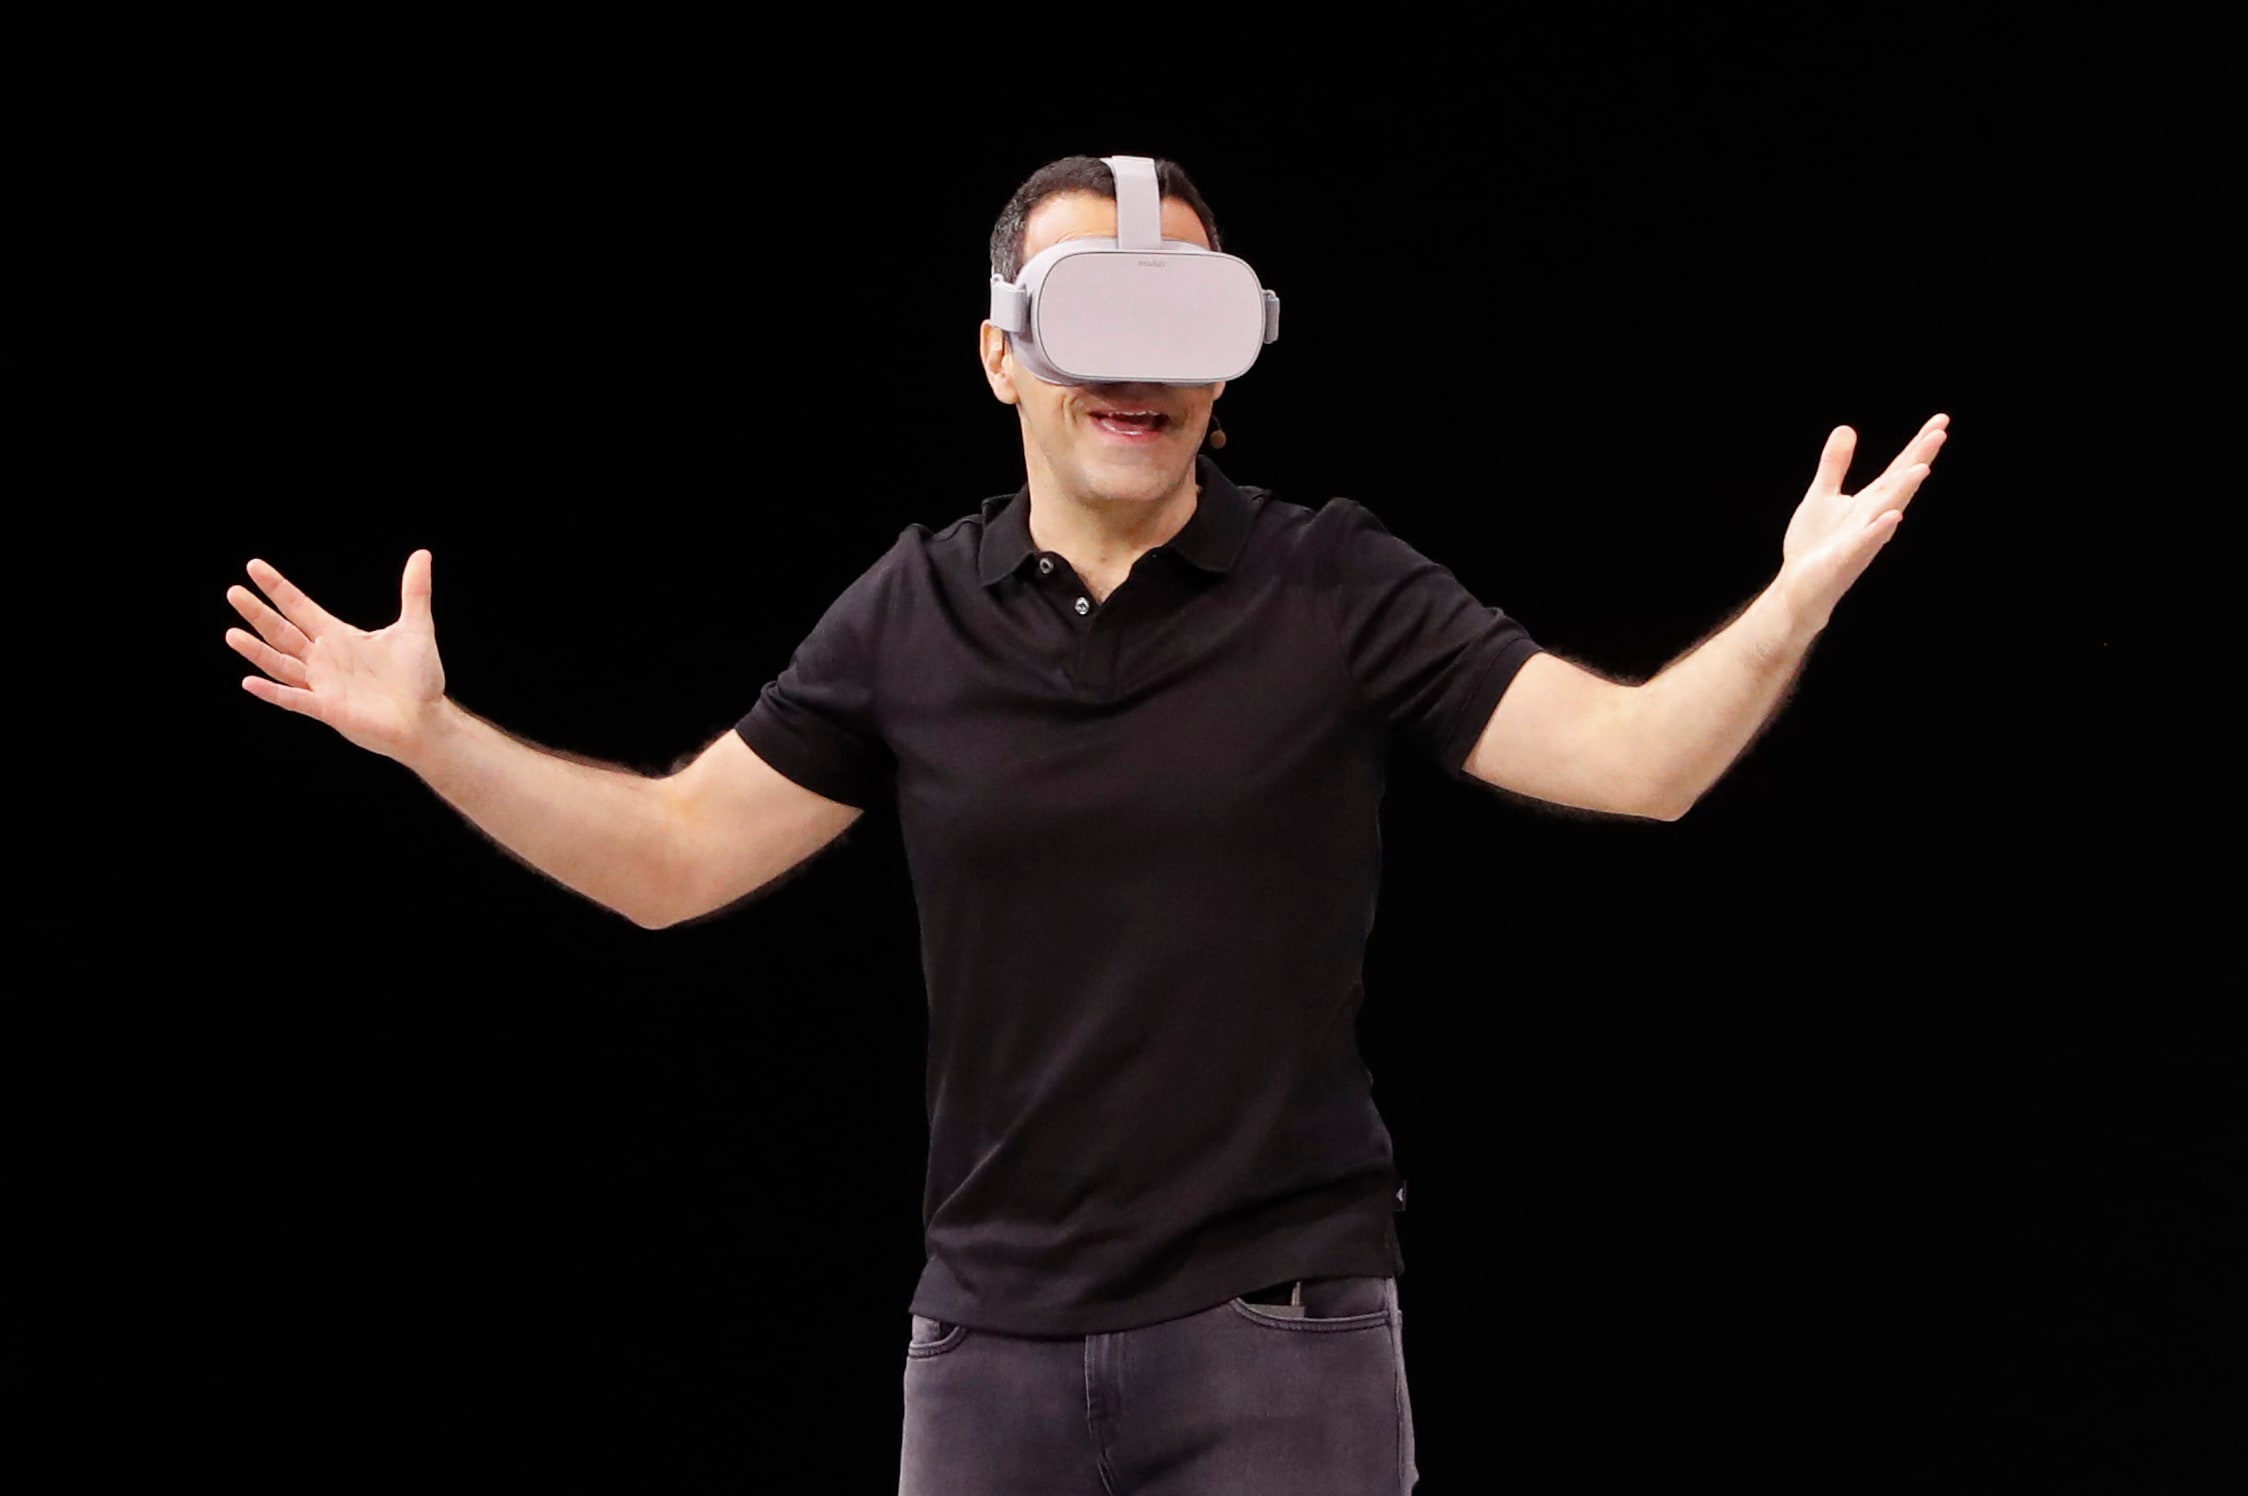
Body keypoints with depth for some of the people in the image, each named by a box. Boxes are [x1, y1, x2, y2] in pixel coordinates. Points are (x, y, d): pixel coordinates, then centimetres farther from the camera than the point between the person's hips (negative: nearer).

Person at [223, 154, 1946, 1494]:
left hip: (1278, 1330, -3)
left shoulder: (1335, 590, -4)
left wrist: (1792, 607, -29)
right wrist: (432, 732, -3)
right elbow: (670, 854, 8)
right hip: (997, 1331, 3)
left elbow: (1635, 755, -11)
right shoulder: (913, 617, 4)